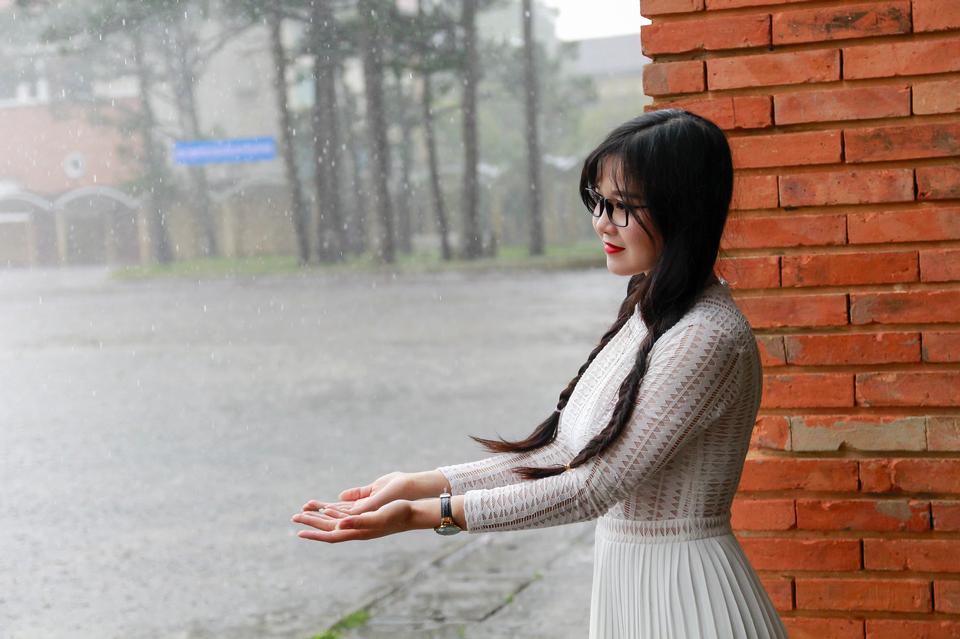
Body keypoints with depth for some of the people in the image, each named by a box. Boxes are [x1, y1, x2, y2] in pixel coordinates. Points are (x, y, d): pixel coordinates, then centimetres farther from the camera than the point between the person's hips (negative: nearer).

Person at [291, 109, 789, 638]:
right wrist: (423, 483, 0)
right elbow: (564, 455, 7)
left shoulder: (707, 339, -21)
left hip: (681, 596, -8)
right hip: (626, 583, 8)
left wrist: (423, 514, -24)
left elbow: (594, 488, -23)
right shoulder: (645, 313, 8)